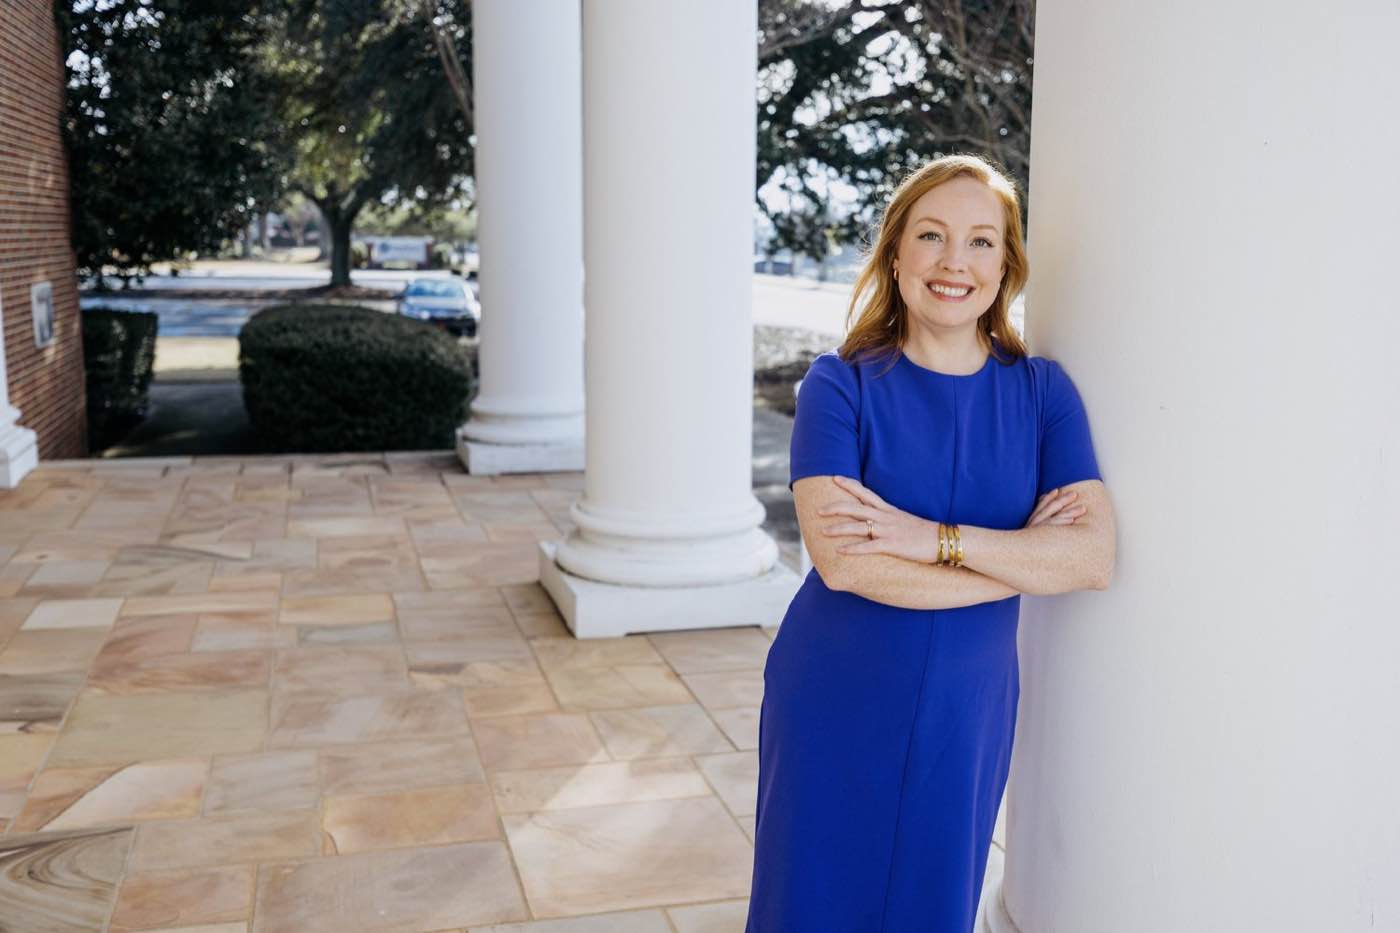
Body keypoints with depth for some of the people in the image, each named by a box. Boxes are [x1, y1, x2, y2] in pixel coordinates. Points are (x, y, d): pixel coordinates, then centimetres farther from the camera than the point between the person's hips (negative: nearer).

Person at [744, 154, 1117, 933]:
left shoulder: (1043, 392, -2)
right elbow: (841, 561, -22)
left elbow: (1095, 558, -14)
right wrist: (1024, 555, -17)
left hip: (964, 717, 2)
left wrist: (932, 537, -24)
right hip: (836, 711, -2)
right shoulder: (841, 385, -9)